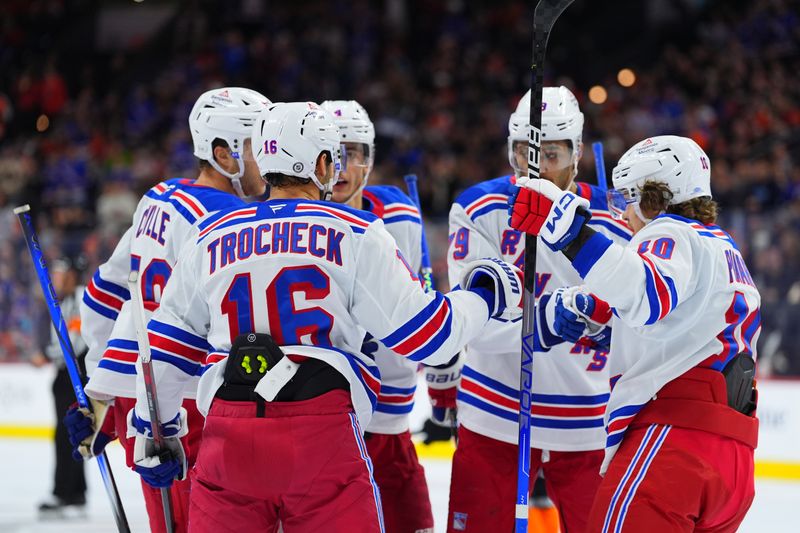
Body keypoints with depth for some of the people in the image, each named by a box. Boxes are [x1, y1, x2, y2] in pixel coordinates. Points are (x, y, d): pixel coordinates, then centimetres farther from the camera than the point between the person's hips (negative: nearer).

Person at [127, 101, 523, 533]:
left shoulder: (211, 239, 15)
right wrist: (484, 298, 20)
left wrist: (154, 431, 30)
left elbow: (167, 342, 19)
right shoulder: (355, 234, 4)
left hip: (228, 439, 3)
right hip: (323, 434, -3)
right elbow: (420, 331, 2)